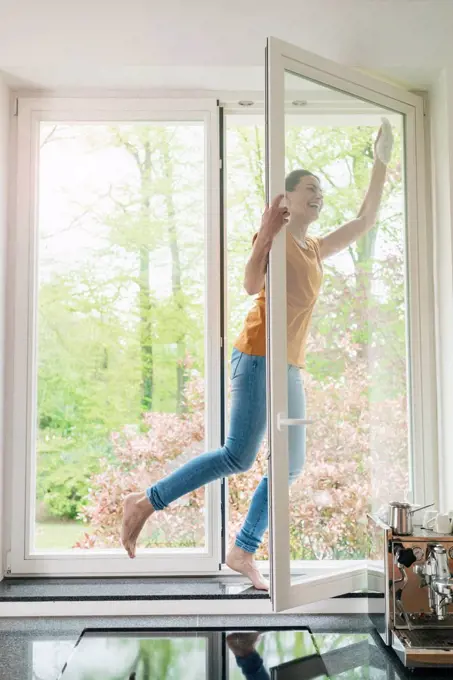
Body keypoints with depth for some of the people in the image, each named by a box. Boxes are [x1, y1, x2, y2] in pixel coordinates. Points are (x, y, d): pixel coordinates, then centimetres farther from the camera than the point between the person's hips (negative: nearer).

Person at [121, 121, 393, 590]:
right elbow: (251, 284, -16)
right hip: (260, 354, -8)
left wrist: (380, 161, 27)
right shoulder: (275, 234, 0)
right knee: (238, 456, -17)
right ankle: (144, 502, -7)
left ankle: (243, 552, 13)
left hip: (291, 366, 8)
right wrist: (267, 231, -22)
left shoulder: (315, 249, 22)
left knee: (292, 466, 4)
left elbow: (365, 221, 28)